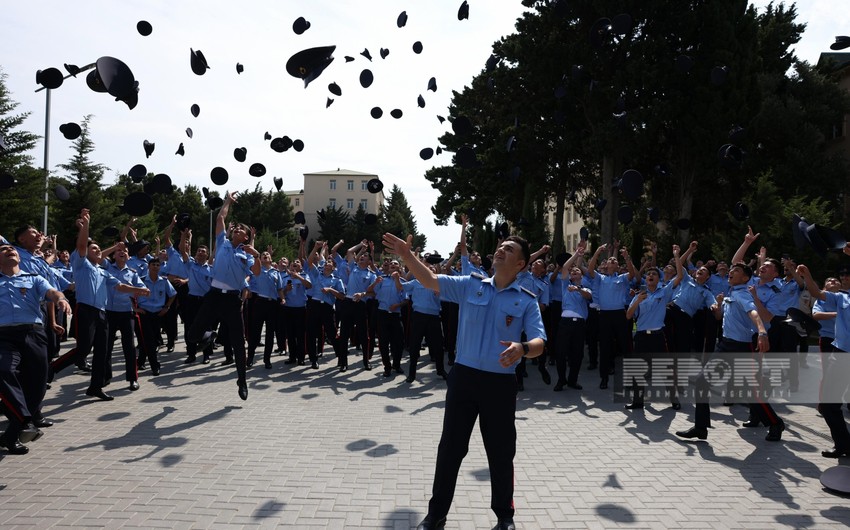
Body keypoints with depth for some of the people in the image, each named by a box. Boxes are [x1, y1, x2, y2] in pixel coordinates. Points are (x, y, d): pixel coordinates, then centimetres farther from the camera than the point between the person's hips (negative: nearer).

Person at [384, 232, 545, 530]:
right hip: (463, 376, 1)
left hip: (500, 383, -1)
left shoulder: (527, 301, -1)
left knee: (501, 452, 11)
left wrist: (522, 348, -33)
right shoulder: (470, 285, 3)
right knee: (450, 447, 10)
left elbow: (539, 343, -11)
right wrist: (407, 256, -18)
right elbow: (430, 281, -3)